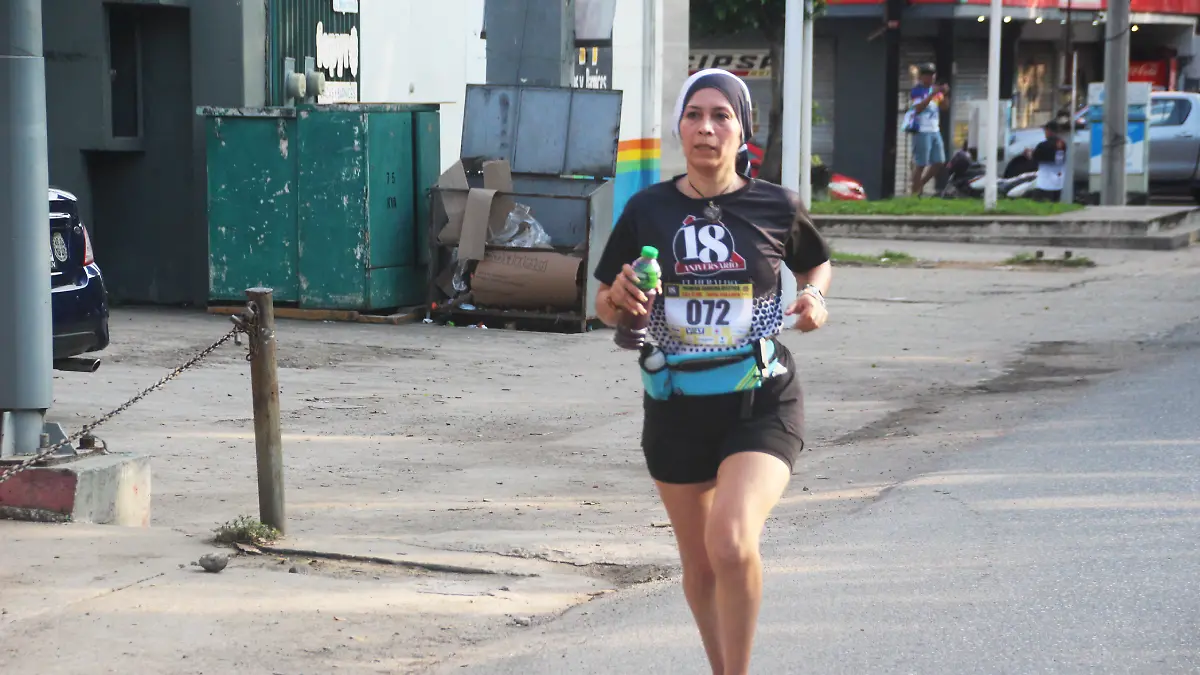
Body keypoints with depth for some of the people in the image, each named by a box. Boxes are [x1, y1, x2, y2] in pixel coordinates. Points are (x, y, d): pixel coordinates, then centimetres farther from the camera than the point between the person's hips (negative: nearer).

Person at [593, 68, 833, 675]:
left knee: (732, 544, -24)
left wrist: (814, 297, -4)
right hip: (676, 407, 2)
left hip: (761, 404, -2)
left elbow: (817, 264, 17)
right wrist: (621, 298, -17)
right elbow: (605, 308, 6)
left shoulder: (777, 208, -3)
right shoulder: (647, 210, -1)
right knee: (699, 567, 13)